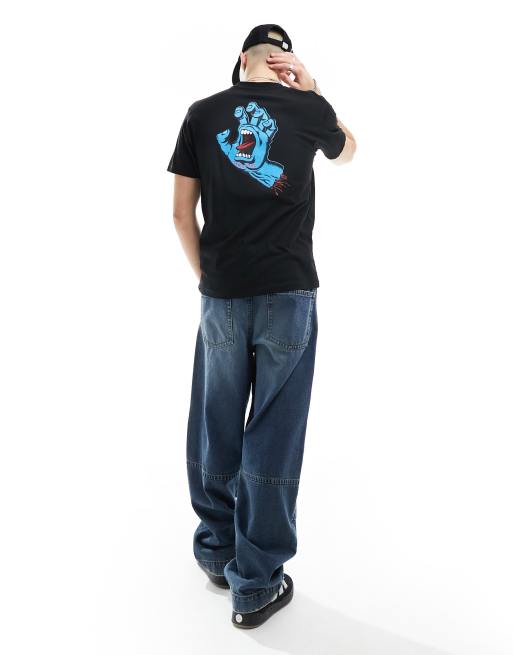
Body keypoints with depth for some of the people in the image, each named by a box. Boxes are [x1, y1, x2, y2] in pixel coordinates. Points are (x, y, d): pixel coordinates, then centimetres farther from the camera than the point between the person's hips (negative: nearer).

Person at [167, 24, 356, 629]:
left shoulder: (202, 114, 5)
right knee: (274, 437, 5)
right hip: (289, 293, -1)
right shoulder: (308, 108, 3)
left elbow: (181, 214, 5)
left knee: (215, 430, 15)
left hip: (222, 297, 2)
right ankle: (256, 585, 17)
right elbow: (348, 150, 26)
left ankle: (216, 552, 34)